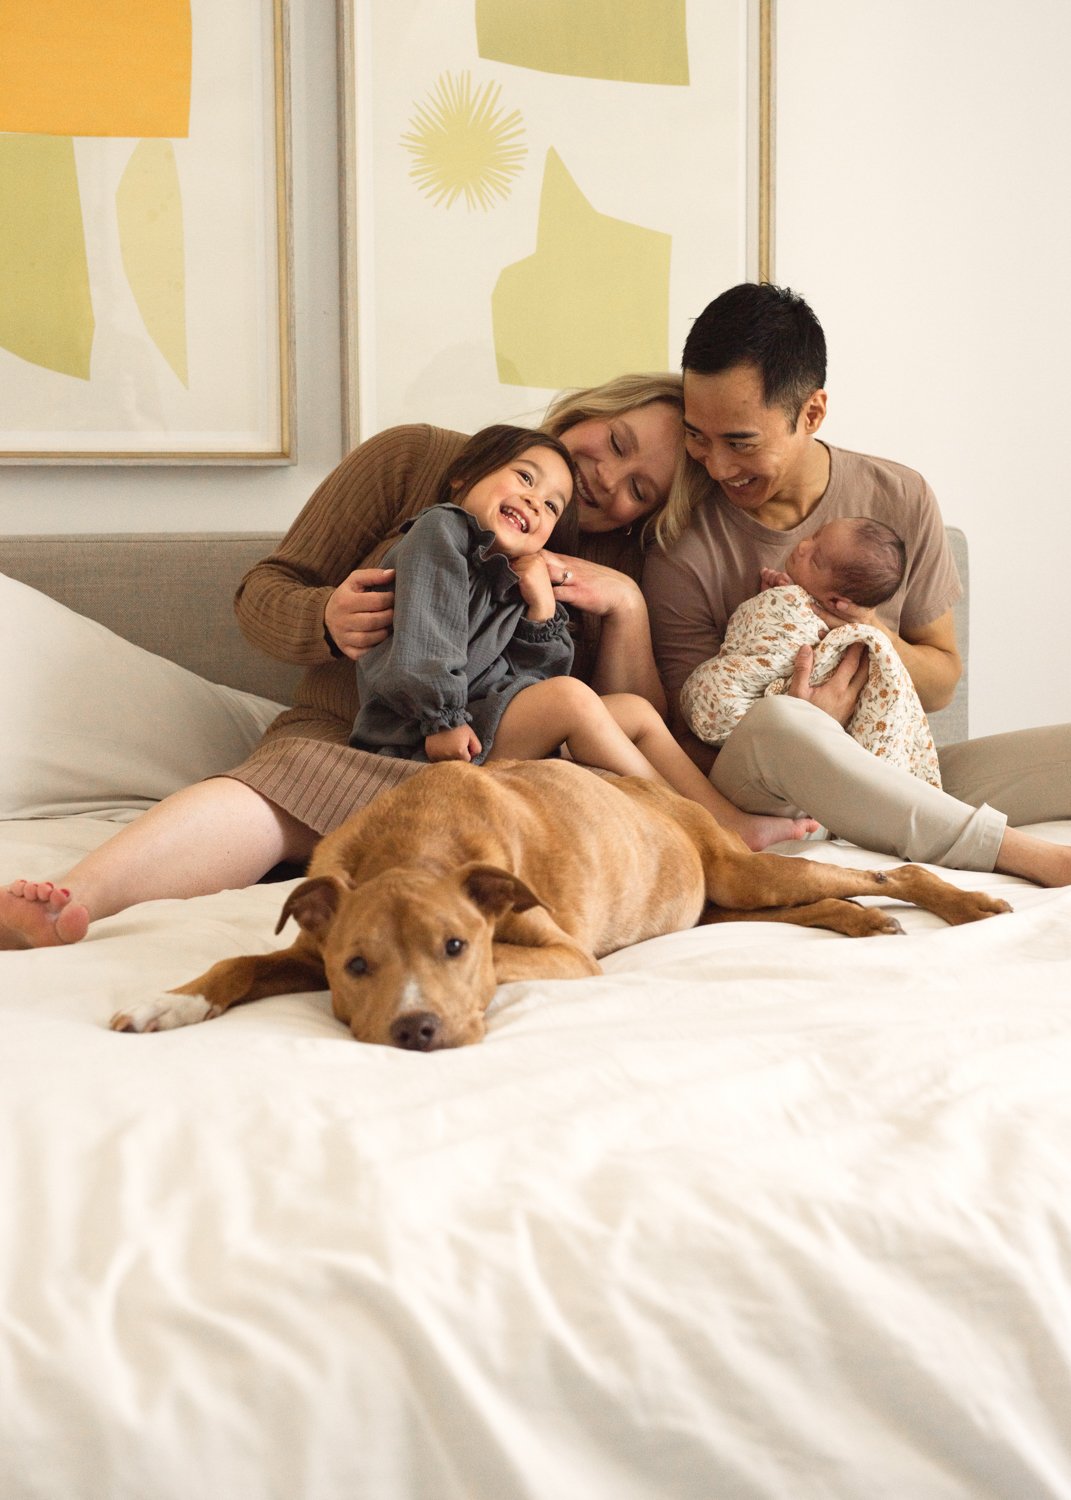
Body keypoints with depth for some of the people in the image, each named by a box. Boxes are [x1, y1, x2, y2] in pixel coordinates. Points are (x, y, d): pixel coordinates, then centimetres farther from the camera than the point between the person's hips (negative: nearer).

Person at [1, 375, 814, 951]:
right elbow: (263, 593, 7)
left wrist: (626, 606, -11)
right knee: (277, 787, -41)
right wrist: (327, 620, -17)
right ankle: (76, 897, -65)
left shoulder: (619, 569, 12)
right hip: (346, 742, -3)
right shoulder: (414, 461, 6)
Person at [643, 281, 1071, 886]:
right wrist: (812, 725, -26)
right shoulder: (683, 555, -8)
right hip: (763, 795, -2)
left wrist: (873, 634, -13)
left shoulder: (900, 500, 2)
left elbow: (942, 682, 10)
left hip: (894, 776, 3)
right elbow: (694, 740, -6)